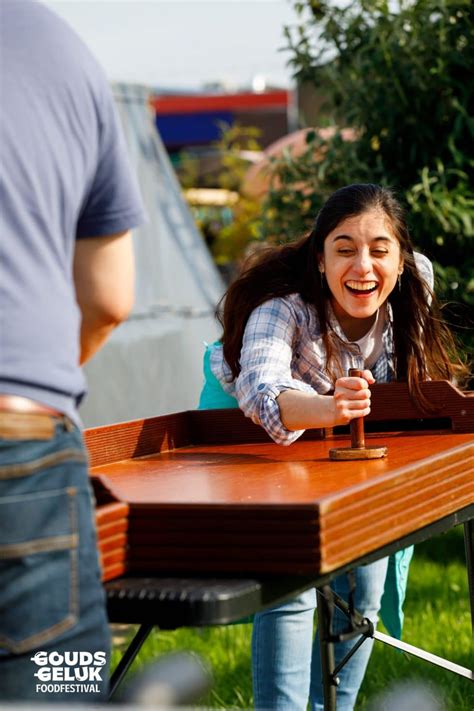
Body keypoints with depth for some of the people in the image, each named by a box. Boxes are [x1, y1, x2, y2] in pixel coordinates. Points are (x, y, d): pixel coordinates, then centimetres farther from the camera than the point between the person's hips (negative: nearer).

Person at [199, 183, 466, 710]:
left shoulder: (415, 286, -24)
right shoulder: (284, 306, -38)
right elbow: (262, 391, -59)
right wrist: (325, 409, -76)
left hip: (345, 448, 5)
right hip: (250, 430, -5)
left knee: (363, 589, 2)